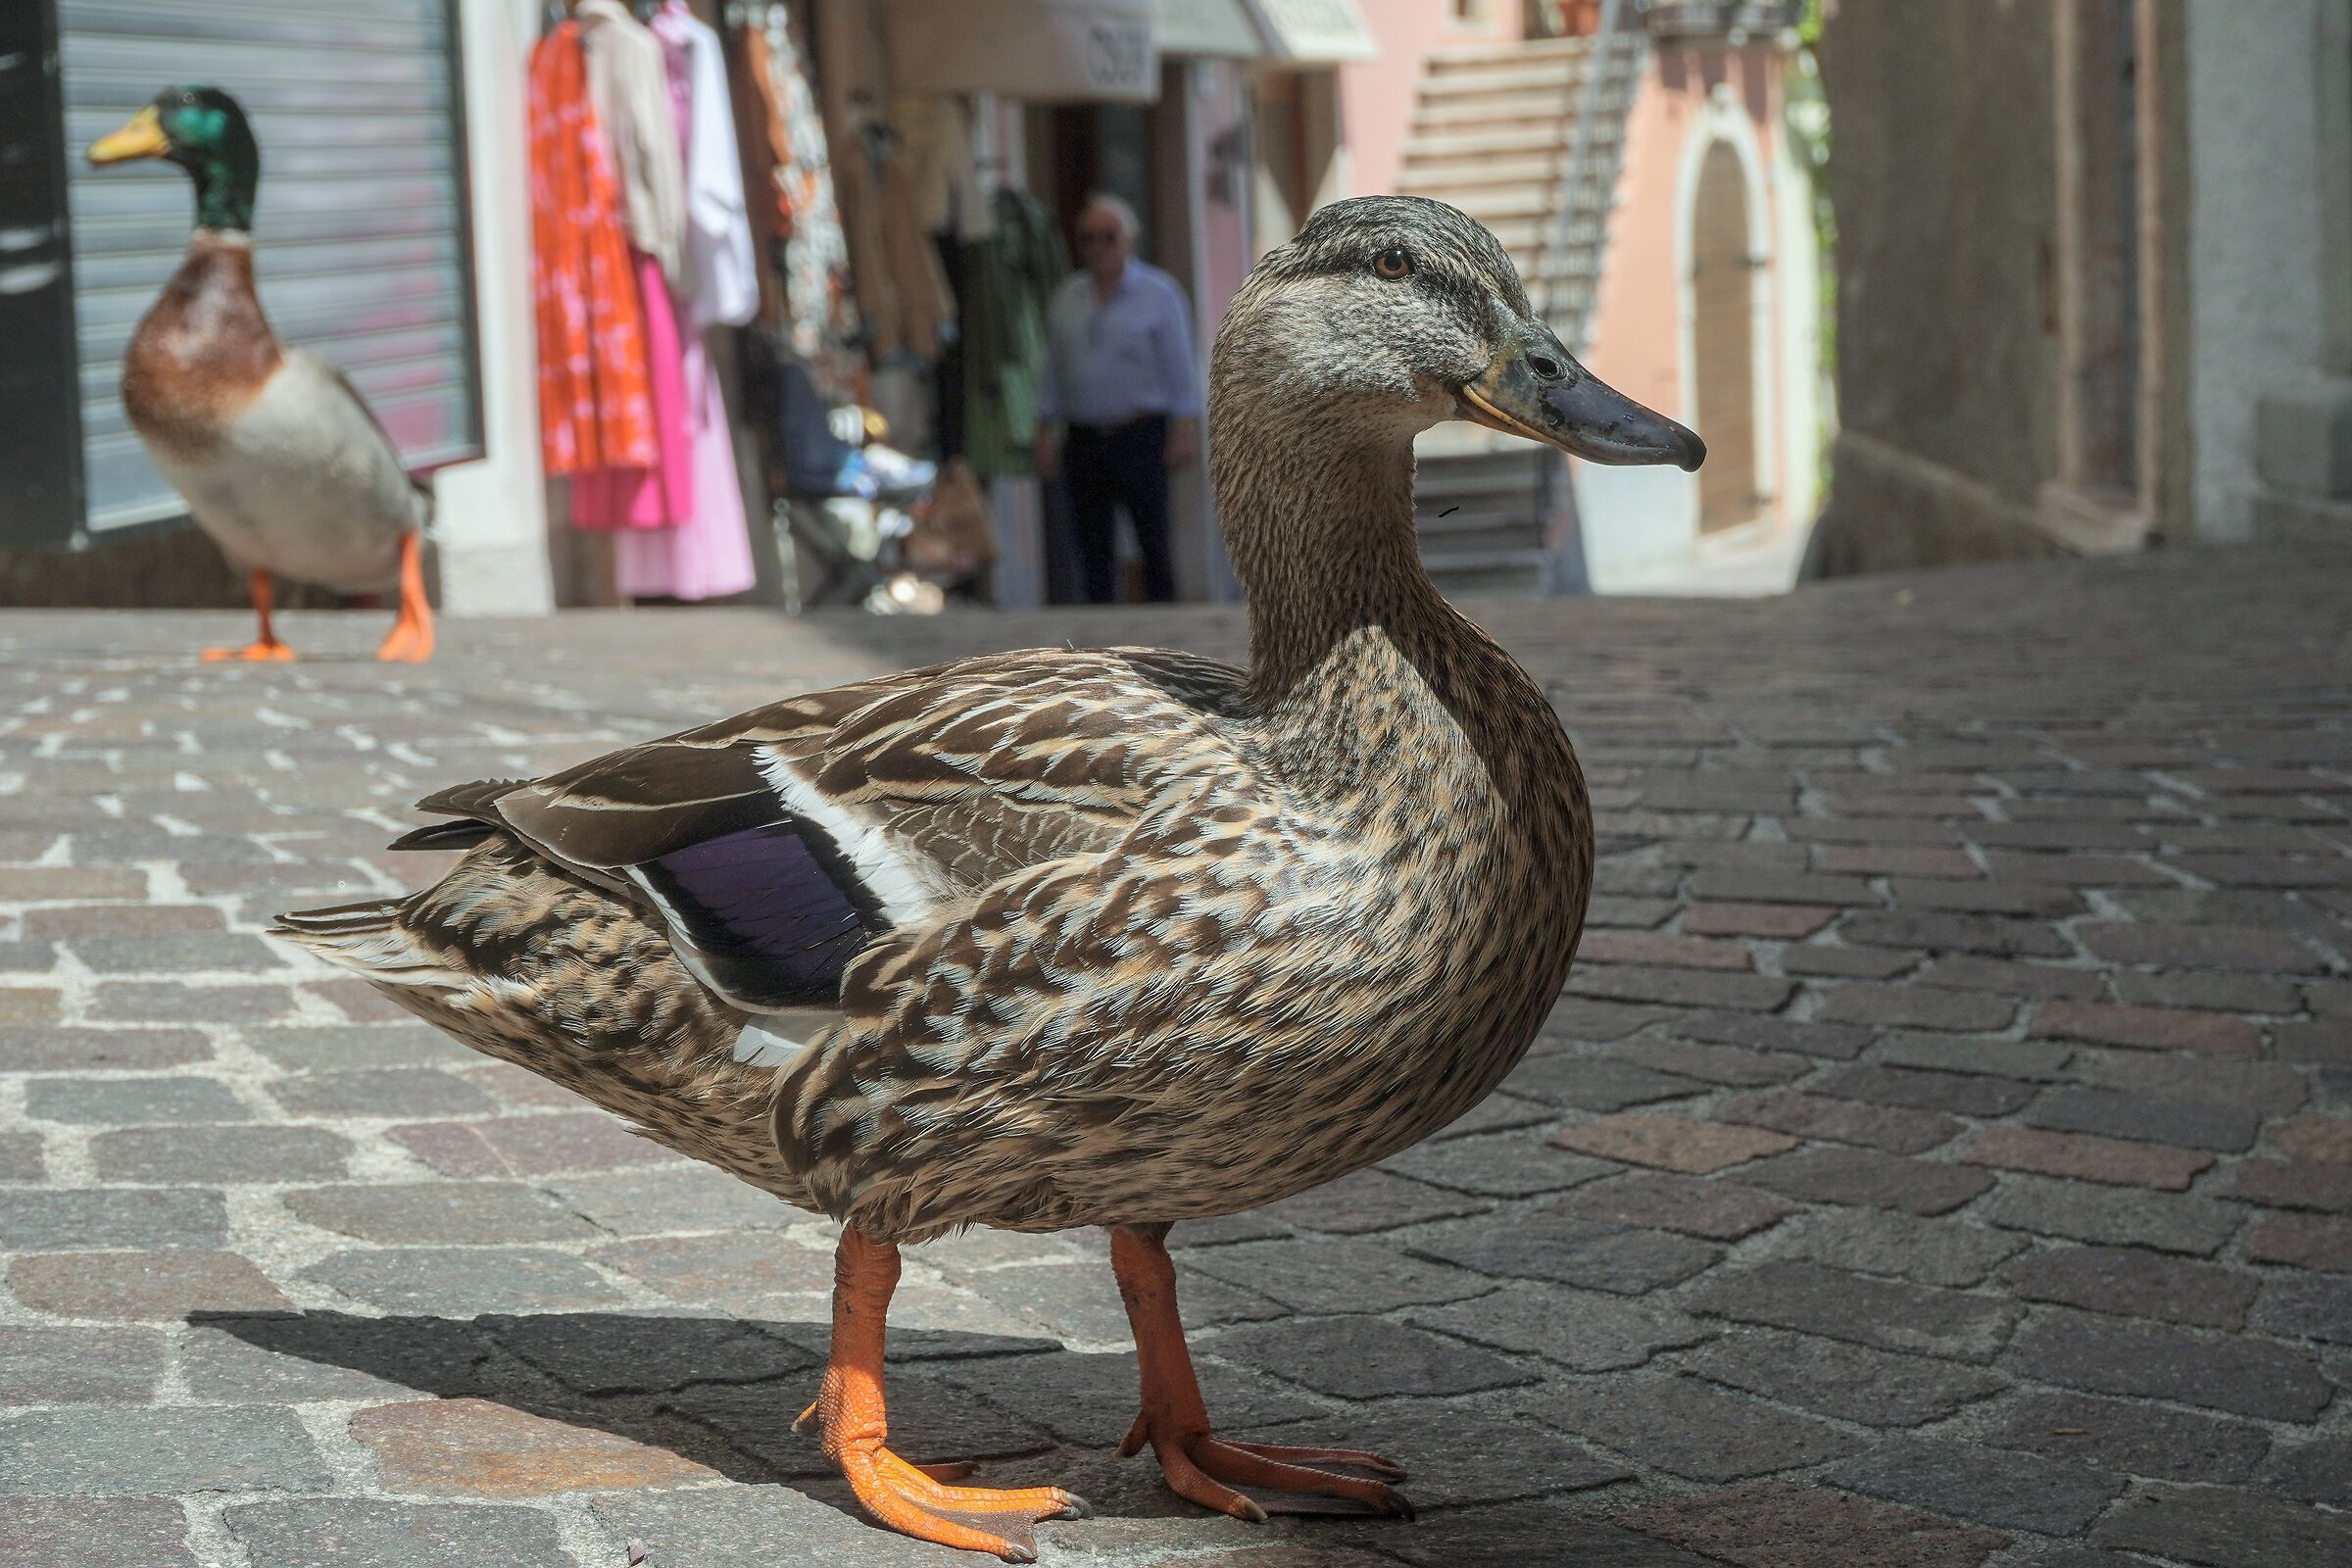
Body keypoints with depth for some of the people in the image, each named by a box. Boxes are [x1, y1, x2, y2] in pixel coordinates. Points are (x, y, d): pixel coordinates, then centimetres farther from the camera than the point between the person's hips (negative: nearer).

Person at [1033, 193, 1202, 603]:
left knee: (1153, 540, -3)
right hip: (1084, 438, 4)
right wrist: (1044, 434, 10)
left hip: (1141, 435, -4)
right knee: (1093, 546, 4)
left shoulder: (1158, 293, -1)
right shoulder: (1067, 297, 11)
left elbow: (1180, 369, -3)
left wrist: (1186, 430, -9)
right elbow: (1053, 371, 14)